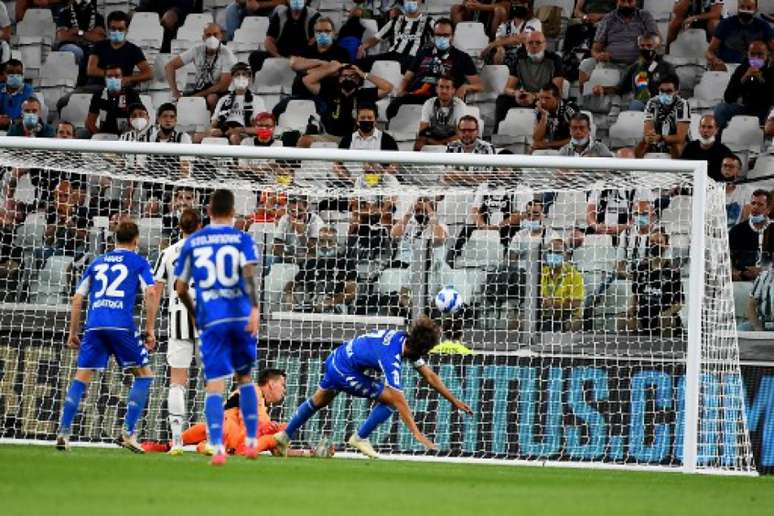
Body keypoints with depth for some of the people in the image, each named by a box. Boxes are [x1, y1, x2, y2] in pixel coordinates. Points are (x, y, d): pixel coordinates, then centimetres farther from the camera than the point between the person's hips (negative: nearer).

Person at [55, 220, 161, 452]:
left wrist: (73, 333, 25)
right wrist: (150, 330, 1)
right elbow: (151, 294, -2)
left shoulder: (97, 262, 23)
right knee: (144, 374, 11)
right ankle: (128, 433, 1)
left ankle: (63, 432, -3)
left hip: (94, 326, 3)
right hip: (122, 326, -3)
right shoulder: (138, 262, 12)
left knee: (81, 378, 9)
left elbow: (77, 298, 20)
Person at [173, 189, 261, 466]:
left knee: (215, 384, -3)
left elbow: (180, 288, 13)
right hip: (241, 316, 0)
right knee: (244, 377, 19)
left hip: (211, 321, 0)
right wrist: (255, 309, -19)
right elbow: (249, 272, -12)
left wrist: (195, 313, 29)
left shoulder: (192, 242, 10)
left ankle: (217, 447, -18)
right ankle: (251, 441, 17)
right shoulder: (242, 239, 5)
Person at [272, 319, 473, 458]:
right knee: (390, 398, -12)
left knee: (318, 401, 29)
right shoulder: (391, 357, -32)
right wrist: (416, 433, -36)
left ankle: (285, 436, 44)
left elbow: (429, 375, 1)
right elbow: (398, 400, -34)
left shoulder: (404, 339, -7)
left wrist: (454, 400, 2)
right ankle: (360, 438, 4)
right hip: (344, 371, -9)